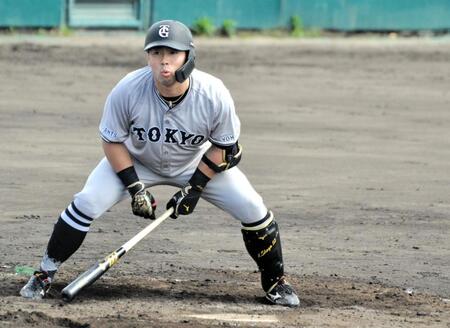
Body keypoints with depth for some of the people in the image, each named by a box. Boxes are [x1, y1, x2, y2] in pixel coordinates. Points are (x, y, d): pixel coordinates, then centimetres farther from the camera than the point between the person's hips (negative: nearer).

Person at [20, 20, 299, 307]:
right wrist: (135, 188, -20)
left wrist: (195, 187, -17)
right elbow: (112, 141, -15)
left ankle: (275, 281, 13)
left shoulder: (214, 95, -31)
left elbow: (225, 148, -14)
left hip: (197, 164, 1)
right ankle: (46, 273, -1)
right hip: (135, 162, 0)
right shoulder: (128, 90, -33)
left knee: (252, 208, -12)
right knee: (88, 202, -20)